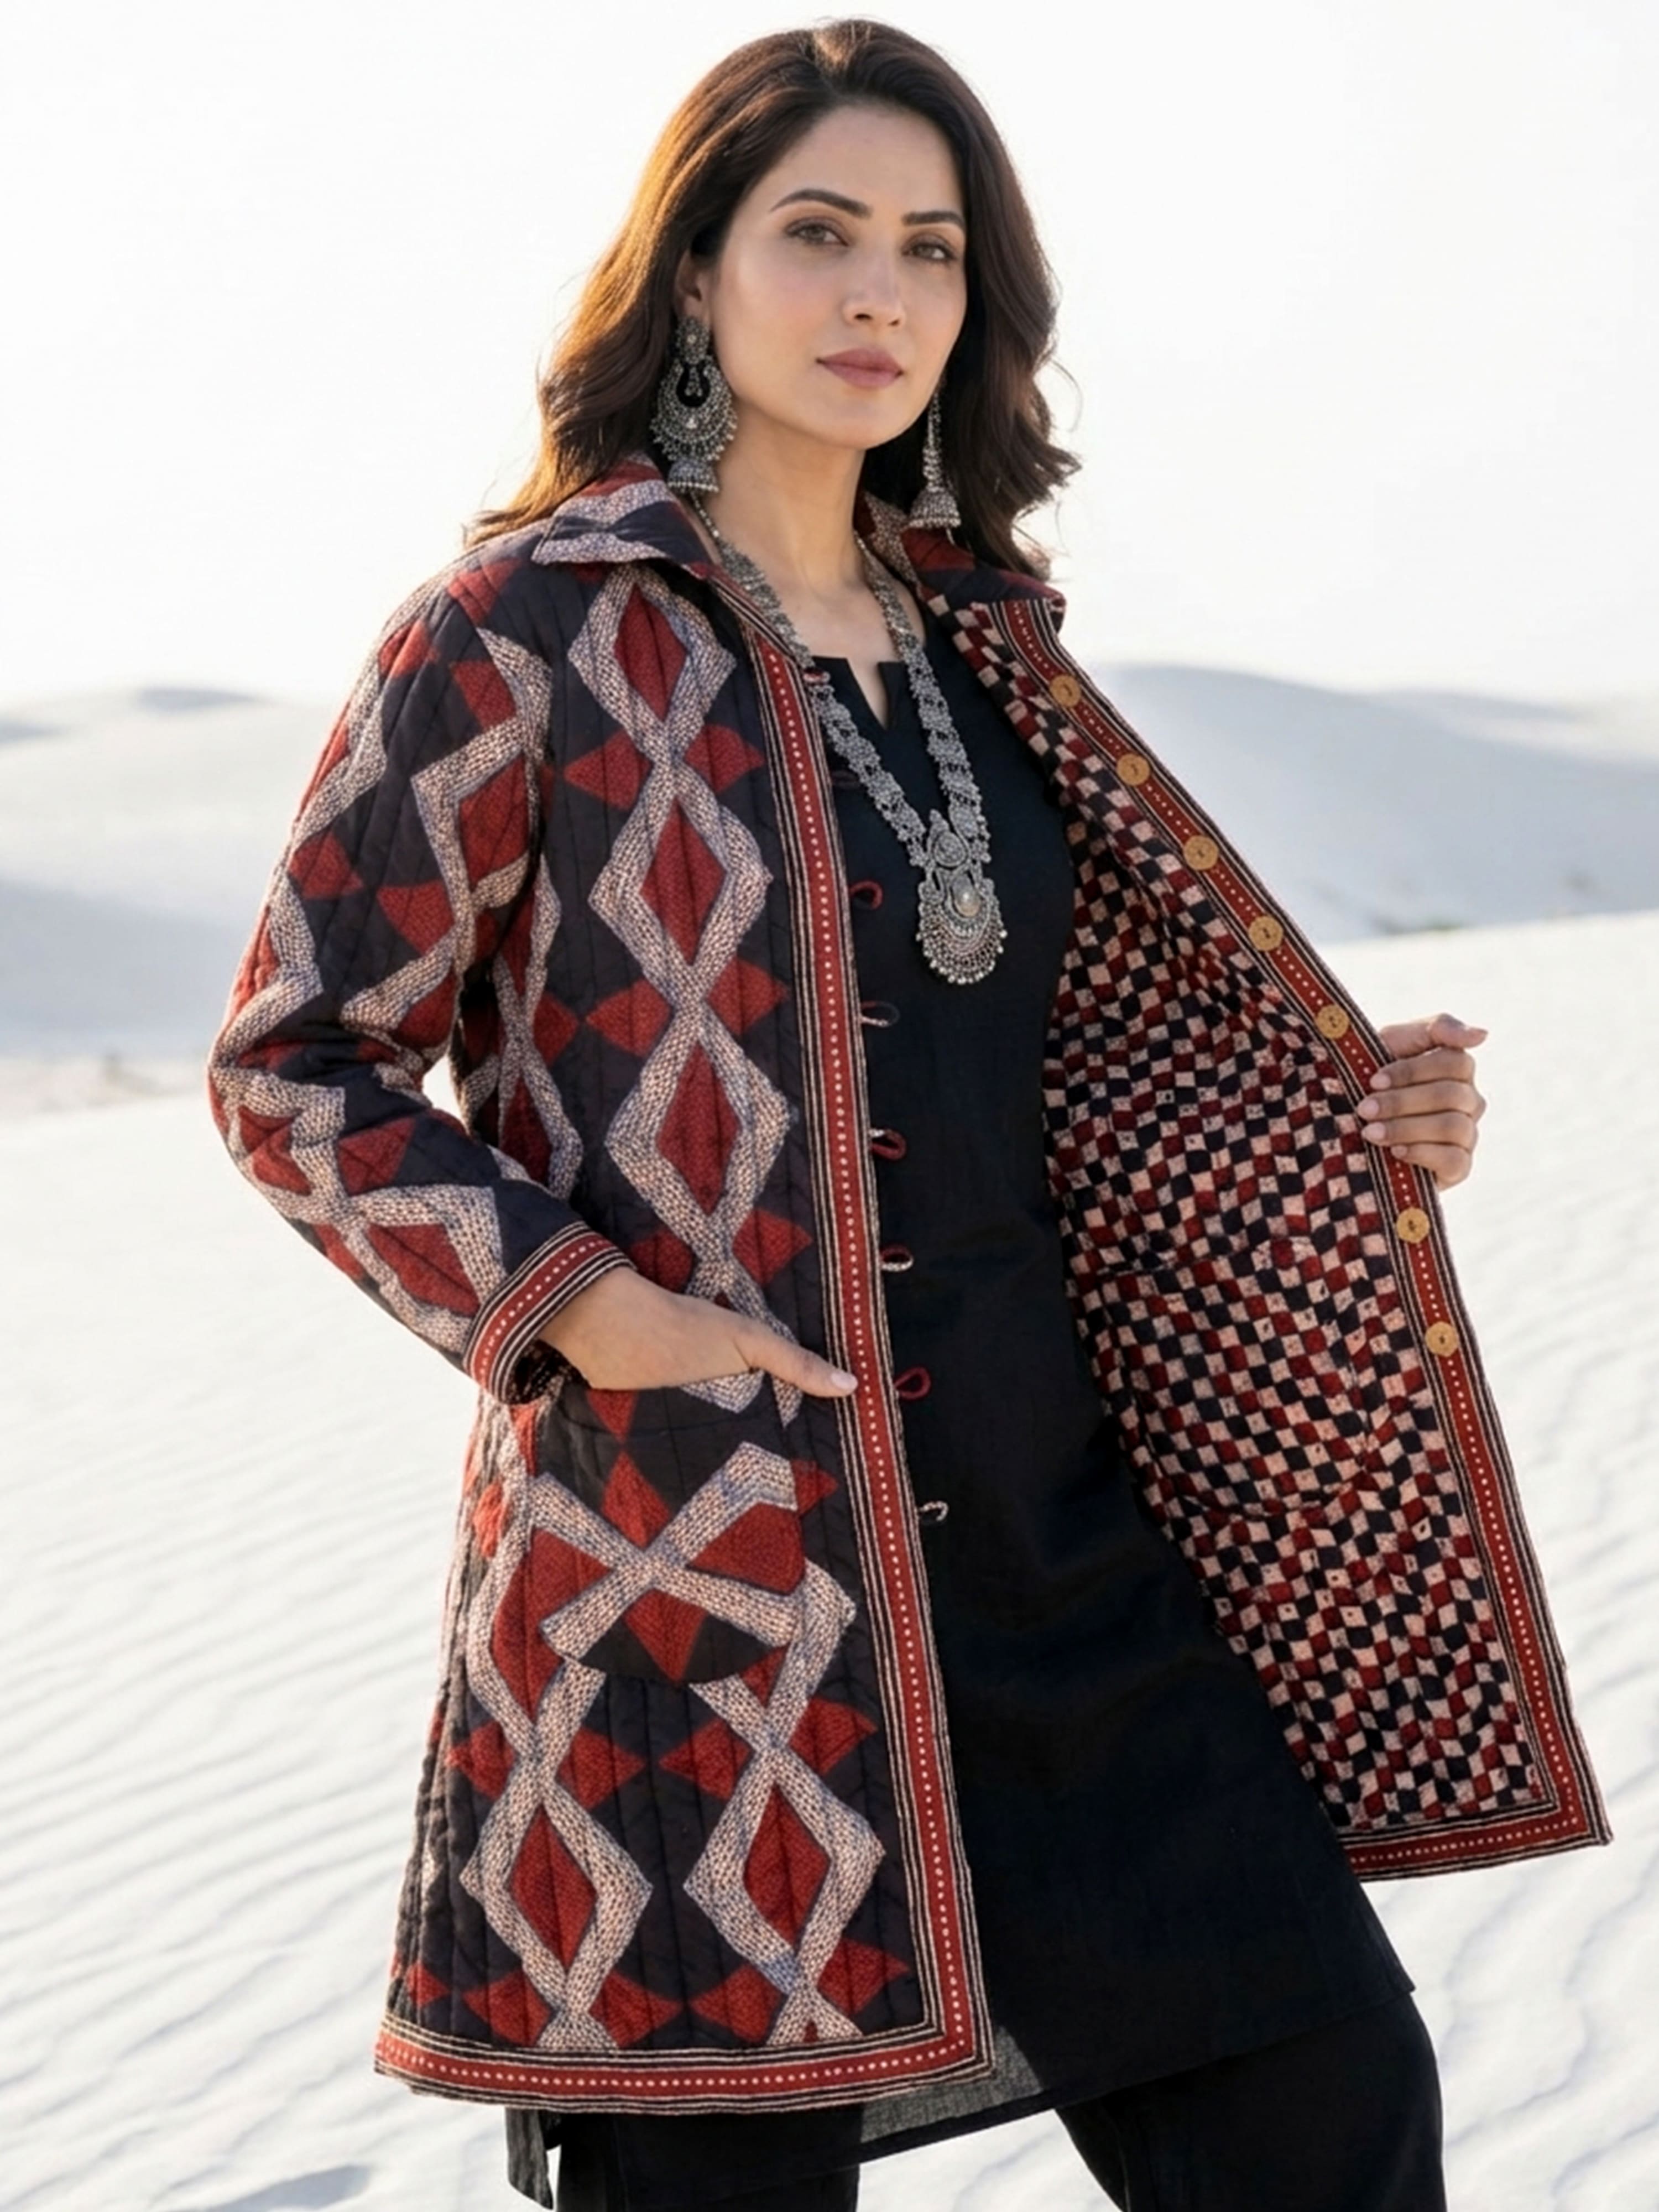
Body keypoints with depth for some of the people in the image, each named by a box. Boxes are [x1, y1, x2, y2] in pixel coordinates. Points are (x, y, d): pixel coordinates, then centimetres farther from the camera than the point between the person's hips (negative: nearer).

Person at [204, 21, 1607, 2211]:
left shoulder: (973, 643, 13)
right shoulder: (528, 631, -6)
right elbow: (294, 1063, -5)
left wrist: (1348, 1127, 6)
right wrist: (587, 1312, -16)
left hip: (1043, 1514, 6)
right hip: (693, 1545, -6)